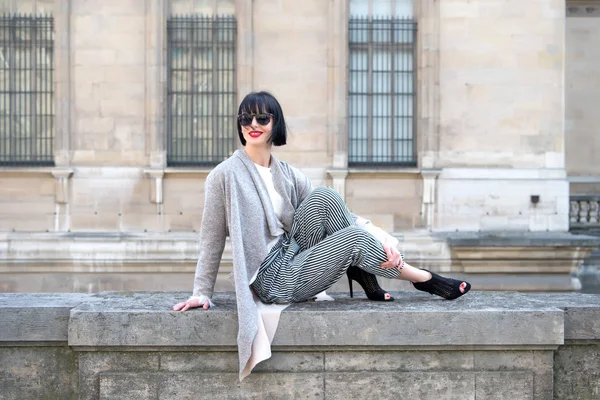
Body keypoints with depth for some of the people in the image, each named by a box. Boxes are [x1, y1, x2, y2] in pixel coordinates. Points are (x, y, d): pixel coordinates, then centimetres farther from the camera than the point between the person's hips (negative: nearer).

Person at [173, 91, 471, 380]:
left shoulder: (289, 175, 8)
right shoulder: (225, 175, -9)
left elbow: (336, 210, 1)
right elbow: (212, 238, -4)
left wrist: (380, 236, -13)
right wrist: (202, 293, -5)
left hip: (296, 257, 6)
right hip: (274, 278, -5)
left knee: (323, 197, -19)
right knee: (355, 239, -23)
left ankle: (361, 273, -8)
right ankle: (424, 279, -2)